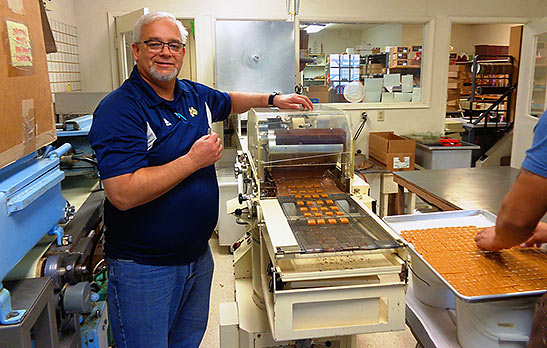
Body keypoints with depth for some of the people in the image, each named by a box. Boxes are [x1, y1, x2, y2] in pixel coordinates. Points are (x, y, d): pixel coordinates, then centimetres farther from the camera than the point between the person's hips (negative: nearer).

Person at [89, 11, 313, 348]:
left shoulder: (195, 94, 3)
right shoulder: (119, 109, -20)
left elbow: (228, 101, 28)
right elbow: (123, 194, -30)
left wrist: (273, 99, 19)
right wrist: (195, 159, -24)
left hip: (198, 254, 7)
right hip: (144, 268, -7)